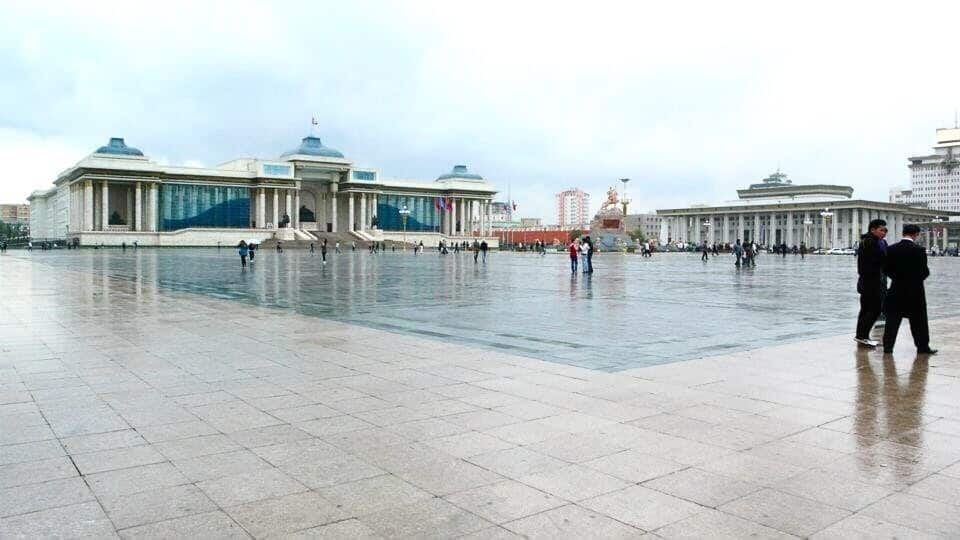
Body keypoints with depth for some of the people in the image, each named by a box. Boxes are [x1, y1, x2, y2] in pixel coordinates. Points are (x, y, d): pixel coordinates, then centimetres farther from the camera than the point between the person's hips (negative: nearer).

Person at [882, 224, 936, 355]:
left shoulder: (891, 249, -3)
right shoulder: (919, 250, -12)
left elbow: (886, 268, 0)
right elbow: (924, 271, -10)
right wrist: (917, 279, 11)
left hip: (896, 289, 3)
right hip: (915, 291, -2)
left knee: (892, 320, 7)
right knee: (918, 321, 9)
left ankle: (888, 346, 7)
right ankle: (923, 347, 16)